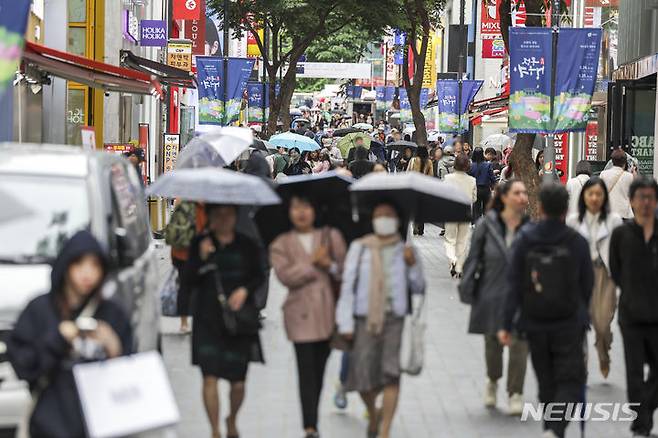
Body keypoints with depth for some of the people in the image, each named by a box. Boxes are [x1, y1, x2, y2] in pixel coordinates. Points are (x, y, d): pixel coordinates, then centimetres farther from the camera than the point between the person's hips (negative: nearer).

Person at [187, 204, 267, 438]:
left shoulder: (246, 245, 6)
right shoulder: (200, 243, 3)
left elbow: (259, 276, 11)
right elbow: (192, 279, 0)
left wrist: (245, 290, -7)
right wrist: (203, 259, -16)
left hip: (239, 319, 1)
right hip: (208, 319, -1)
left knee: (238, 382, 5)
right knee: (210, 377, -10)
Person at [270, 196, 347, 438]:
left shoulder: (331, 237, 11)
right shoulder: (281, 244, 6)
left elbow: (345, 271, 5)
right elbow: (285, 275, -10)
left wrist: (330, 264, -13)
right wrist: (312, 262, -11)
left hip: (328, 311, 3)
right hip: (301, 314, -3)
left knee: (319, 369, 9)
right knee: (307, 371, -10)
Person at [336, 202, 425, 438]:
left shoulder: (405, 250, 7)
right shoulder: (359, 247, 3)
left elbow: (419, 288, 11)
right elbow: (348, 285, 3)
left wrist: (413, 265, -7)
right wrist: (346, 323, -1)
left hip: (394, 319, 0)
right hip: (365, 319, 0)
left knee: (392, 374, -11)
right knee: (363, 376, 1)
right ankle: (373, 414, 33)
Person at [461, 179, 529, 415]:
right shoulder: (487, 225, -4)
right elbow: (474, 256, 3)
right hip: (492, 292, 1)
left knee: (519, 343, -5)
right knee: (492, 342, 14)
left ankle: (515, 394, 8)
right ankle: (492, 381, 43)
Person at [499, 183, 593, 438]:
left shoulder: (524, 240, -6)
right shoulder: (577, 242, -7)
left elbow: (514, 285, -7)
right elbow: (587, 285, 3)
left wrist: (507, 324, -3)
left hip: (534, 324, 2)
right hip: (569, 326, -2)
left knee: (546, 383, 16)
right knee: (570, 381, 0)